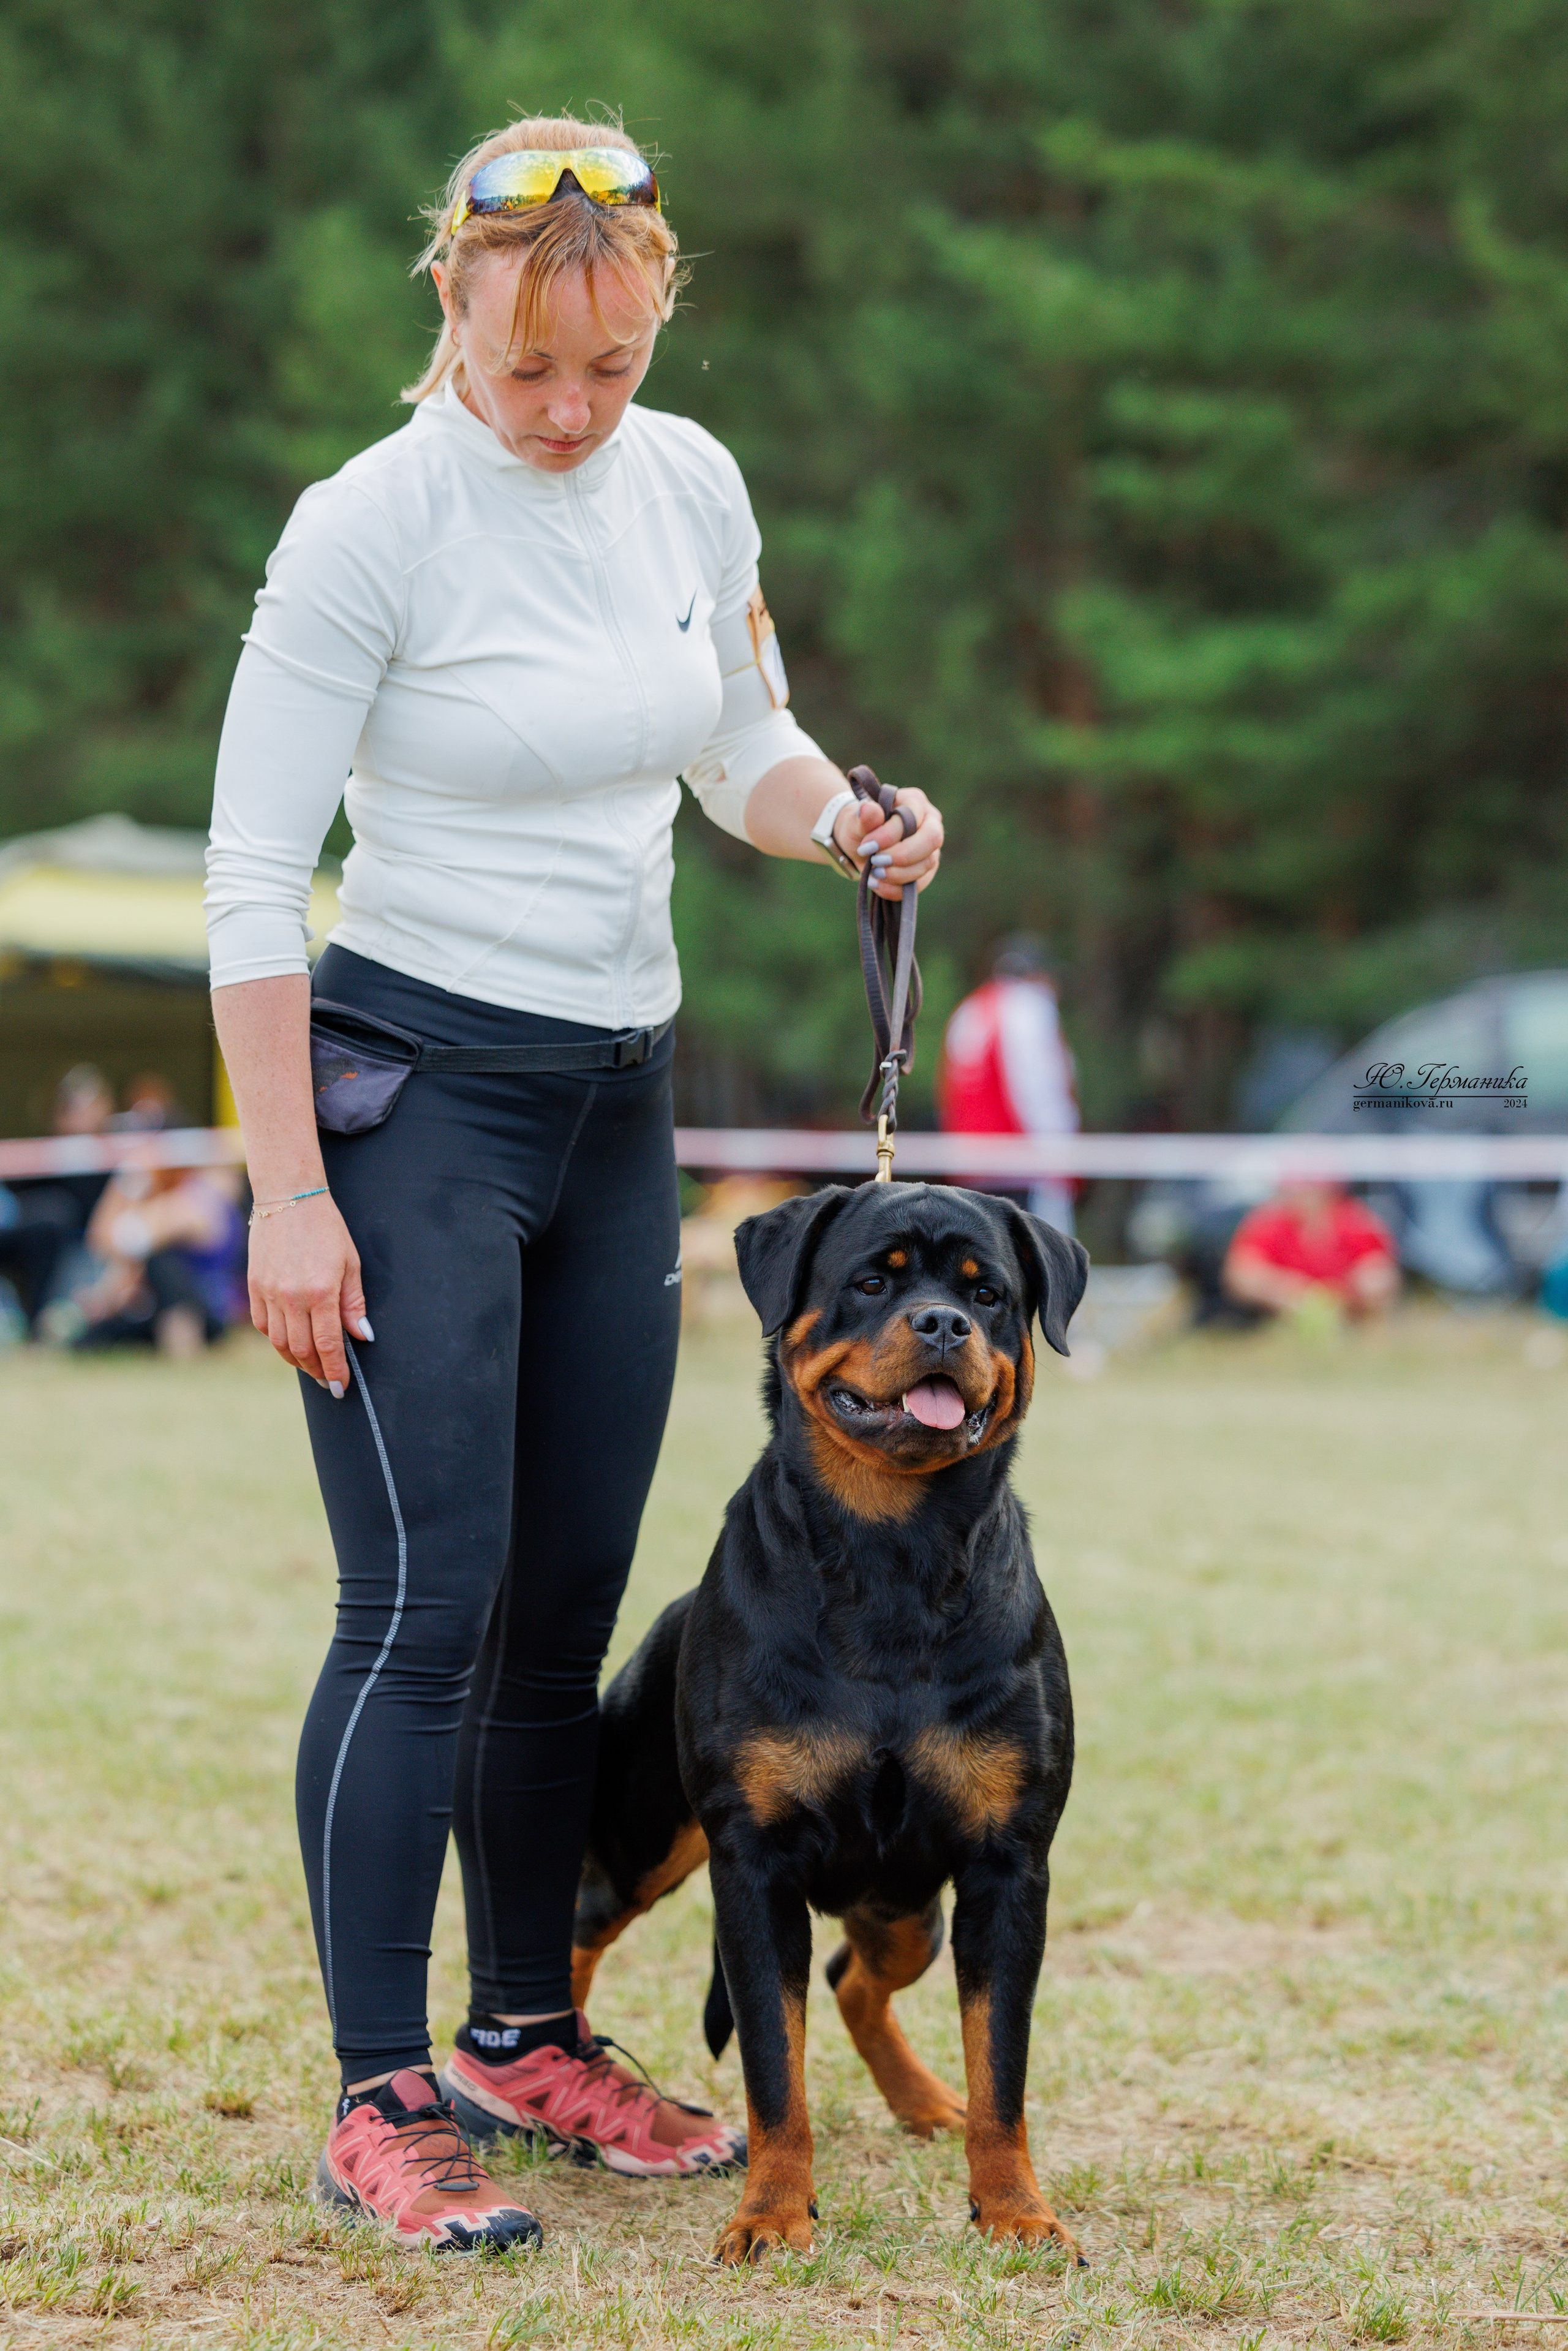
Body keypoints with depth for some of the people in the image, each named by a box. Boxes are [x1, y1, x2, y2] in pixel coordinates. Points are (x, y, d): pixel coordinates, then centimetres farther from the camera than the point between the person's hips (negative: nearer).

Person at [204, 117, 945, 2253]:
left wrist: (845, 817, -6)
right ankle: (379, 2103, -1)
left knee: (570, 1613, 11)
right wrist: (287, 1194, -16)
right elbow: (253, 873, -12)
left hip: (619, 1108, 6)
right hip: (414, 1094, -6)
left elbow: (745, 753, 18)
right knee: (427, 1611, -9)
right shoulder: (373, 525, -13)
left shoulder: (691, 486, 4)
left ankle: (525, 2039, 24)